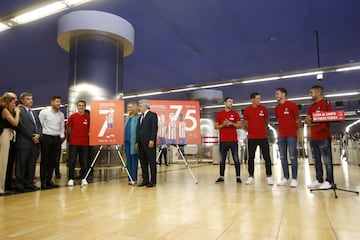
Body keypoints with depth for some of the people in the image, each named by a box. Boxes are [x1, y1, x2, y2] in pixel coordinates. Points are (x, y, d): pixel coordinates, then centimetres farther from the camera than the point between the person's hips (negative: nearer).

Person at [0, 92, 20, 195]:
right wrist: (17, 112, -5)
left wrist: (16, 111, 7)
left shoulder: (9, 110, 16)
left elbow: (15, 123, 9)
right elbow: (15, 123, -17)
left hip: (9, 135, 9)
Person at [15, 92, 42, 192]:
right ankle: (20, 186, 9)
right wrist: (32, 137, -11)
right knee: (21, 165, 1)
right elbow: (22, 126, -12)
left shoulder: (34, 113, 21)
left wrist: (38, 134, -3)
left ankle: (29, 184, 18)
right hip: (24, 142, -7)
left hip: (35, 142, 7)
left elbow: (39, 125, 16)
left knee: (32, 165, 10)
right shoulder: (19, 111, -5)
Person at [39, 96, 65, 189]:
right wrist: (39, 135, -6)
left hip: (57, 139, 5)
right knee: (45, 160, 1)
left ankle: (49, 180, 18)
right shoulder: (44, 112, -3)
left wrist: (62, 136, 9)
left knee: (53, 161, 7)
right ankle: (43, 181, 8)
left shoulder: (61, 114, 11)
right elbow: (39, 125, -3)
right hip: (46, 137, -4)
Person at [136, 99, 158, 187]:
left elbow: (154, 128, -11)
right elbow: (138, 130, 18)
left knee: (152, 161, -2)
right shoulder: (140, 117, 21)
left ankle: (153, 181, 4)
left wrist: (152, 140, -18)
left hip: (149, 142, -7)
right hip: (141, 143, 8)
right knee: (143, 162, 9)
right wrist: (137, 142, 12)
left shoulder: (152, 115, -2)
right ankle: (145, 180, 17)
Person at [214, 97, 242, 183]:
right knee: (222, 159, 6)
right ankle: (221, 176, 14)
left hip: (233, 140, -1)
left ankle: (238, 177, 6)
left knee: (236, 159, 0)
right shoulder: (219, 114, 7)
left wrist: (232, 123, -13)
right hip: (223, 140, 1)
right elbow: (216, 126, 7)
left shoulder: (235, 114, 6)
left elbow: (240, 125, 2)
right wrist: (223, 125, -11)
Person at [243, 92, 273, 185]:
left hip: (263, 137, 0)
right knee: (251, 157, 5)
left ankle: (269, 176, 10)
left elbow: (266, 121, 15)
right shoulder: (247, 110, 0)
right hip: (251, 138, 0)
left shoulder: (263, 109, 2)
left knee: (267, 157, 1)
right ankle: (251, 177, 15)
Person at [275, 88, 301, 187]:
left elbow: (297, 119, 0)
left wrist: (296, 129, -2)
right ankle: (286, 178, 16)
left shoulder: (292, 105, -3)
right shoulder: (277, 108, 13)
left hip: (291, 135, -6)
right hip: (281, 136, 6)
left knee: (293, 157, -3)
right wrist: (279, 131, 12)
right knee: (283, 158, 7)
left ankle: (294, 179, 4)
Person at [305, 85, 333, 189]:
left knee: (327, 160, -2)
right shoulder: (311, 107, 18)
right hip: (313, 137, 7)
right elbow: (307, 120, 17)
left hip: (324, 137, -7)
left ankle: (329, 181, 5)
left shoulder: (326, 103, -2)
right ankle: (319, 180, 18)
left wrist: (314, 120, -15)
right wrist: (307, 120, -5)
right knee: (316, 160, 10)